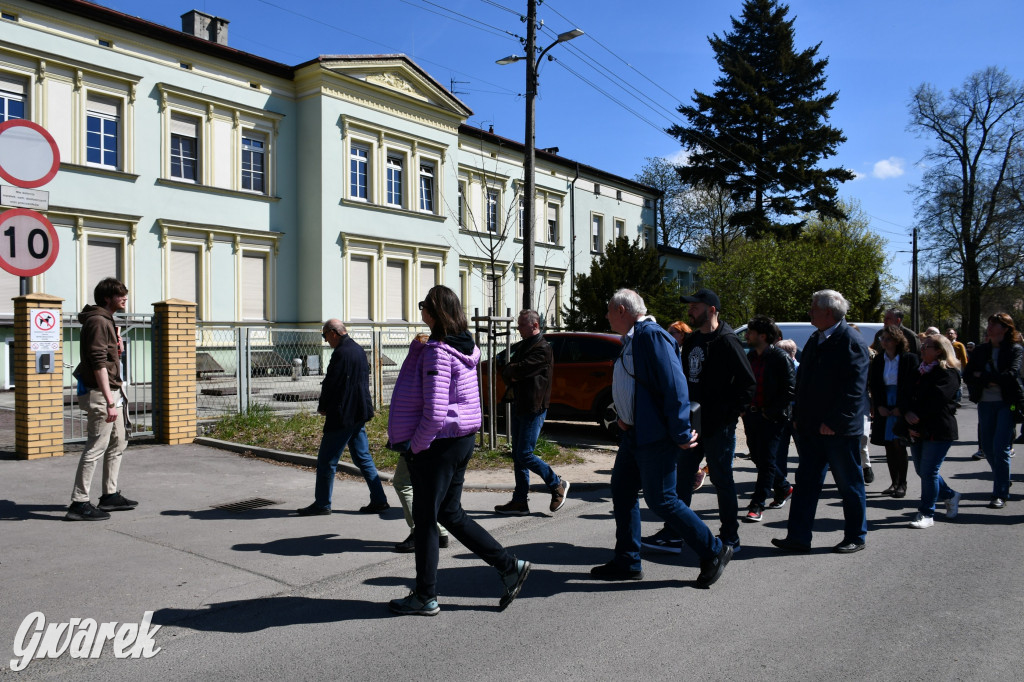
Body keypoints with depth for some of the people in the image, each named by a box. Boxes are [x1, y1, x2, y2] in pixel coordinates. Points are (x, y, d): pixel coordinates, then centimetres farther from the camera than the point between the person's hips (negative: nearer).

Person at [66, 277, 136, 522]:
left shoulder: (106, 320, 17)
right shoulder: (98, 321, -14)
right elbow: (99, 364, -21)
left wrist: (118, 348, 4)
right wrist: (109, 402, -24)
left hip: (112, 391, 11)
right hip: (100, 393, -11)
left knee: (117, 444, 16)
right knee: (96, 447, -8)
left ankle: (110, 495, 25)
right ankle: (79, 504, -2)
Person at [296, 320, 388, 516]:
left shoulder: (341, 353, -18)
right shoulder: (359, 350, 11)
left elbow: (330, 384, -17)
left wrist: (322, 407, 0)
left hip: (342, 416, -9)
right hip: (359, 413, 9)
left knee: (326, 461, 3)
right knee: (362, 457, 13)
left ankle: (322, 504, 12)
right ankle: (379, 500, 13)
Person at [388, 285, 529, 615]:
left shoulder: (438, 352, -20)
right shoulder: (465, 346, 8)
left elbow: (435, 412, -26)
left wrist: (415, 445, -12)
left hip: (439, 442, -9)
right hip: (463, 439, 9)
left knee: (425, 520, 5)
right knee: (451, 514, 18)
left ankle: (425, 598, 19)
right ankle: (510, 566, 19)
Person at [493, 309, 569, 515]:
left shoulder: (542, 349, -14)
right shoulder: (520, 346, 16)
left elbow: (520, 369, -23)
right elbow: (506, 370, 13)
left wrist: (510, 371, -2)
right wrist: (511, 376, -9)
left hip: (533, 409, -9)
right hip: (519, 406, 9)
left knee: (524, 454, -9)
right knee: (518, 455, 10)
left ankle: (557, 485, 10)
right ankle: (520, 502, 16)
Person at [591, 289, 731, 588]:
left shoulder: (651, 335, -17)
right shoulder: (631, 339, 14)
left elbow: (674, 385, -22)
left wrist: (680, 434, -21)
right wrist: (623, 417, 10)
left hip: (655, 437, -10)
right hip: (635, 434, 10)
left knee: (660, 499, -4)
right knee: (622, 491, 12)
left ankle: (714, 551, 12)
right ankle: (628, 562, 23)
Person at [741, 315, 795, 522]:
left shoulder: (780, 357, -10)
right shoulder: (750, 356, 12)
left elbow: (790, 389, -13)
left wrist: (770, 412, -15)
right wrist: (744, 409, 7)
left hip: (772, 418, -8)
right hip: (752, 415, 8)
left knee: (766, 460, -3)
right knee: (757, 456, 14)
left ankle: (757, 505, 1)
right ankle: (783, 488, 37)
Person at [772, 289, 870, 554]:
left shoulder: (851, 342, -12)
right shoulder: (815, 340, 13)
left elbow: (855, 389, -18)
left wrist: (833, 422, -19)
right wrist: (798, 416, 10)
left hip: (838, 430, -8)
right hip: (810, 428, 8)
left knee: (849, 485, 8)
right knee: (805, 482, 7)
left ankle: (855, 537, 22)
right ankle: (798, 537, 12)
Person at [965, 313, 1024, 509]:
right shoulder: (980, 350, 11)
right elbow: (969, 375, 5)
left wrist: (982, 376, -9)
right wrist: (991, 381, -10)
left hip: (1007, 403, -5)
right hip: (986, 403, 5)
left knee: (1000, 447, -9)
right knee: (987, 447, 8)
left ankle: (1000, 494, -1)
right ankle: (1004, 480, 31)